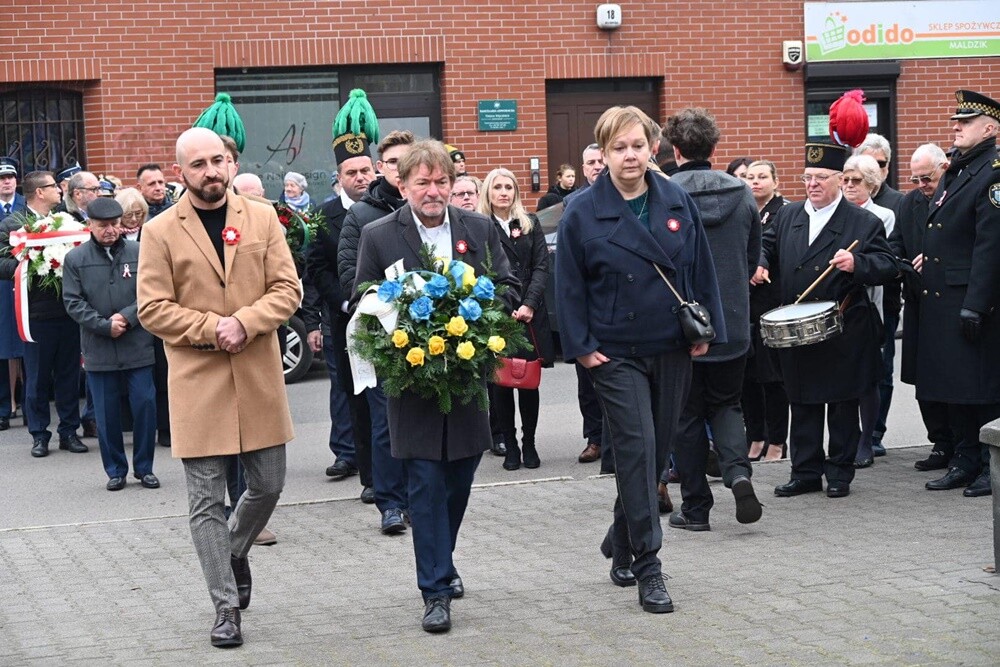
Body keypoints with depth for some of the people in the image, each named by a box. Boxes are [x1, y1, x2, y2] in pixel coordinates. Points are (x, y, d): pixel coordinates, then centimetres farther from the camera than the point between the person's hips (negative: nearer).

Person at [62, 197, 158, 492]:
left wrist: (127, 317, -14)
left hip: (138, 347, 0)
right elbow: (73, 302, -2)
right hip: (99, 349, 0)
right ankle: (115, 470, 18)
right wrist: (105, 326, -12)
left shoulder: (139, 253, 0)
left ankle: (144, 468, 15)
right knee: (107, 413, 6)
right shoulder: (75, 259, 1)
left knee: (145, 406, 1)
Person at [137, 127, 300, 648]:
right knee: (207, 500, 1)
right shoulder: (160, 232, -1)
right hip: (197, 380, -2)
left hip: (258, 376, 2)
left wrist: (244, 323, -15)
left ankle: (234, 551, 41)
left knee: (268, 485, 11)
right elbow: (153, 309, -4)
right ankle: (226, 607, 11)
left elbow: (287, 289, 1)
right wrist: (212, 328, -15)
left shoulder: (261, 218, 5)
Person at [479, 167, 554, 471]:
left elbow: (541, 266, 4)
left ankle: (529, 443, 13)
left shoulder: (530, 224, 11)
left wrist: (530, 304, -9)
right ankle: (510, 445, 9)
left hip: (530, 314, 2)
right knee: (500, 381, 0)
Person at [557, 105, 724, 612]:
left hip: (671, 350, 4)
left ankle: (621, 541, 31)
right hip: (615, 354, -4)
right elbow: (570, 285, -4)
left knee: (657, 450, 11)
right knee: (637, 448, -10)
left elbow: (700, 270, 9)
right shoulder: (582, 212, -6)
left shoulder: (677, 202, 4)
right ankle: (647, 568, -6)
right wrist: (581, 346, -8)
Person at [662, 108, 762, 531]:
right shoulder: (742, 194, -2)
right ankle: (738, 471, -7)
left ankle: (695, 507, 12)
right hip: (733, 323, 3)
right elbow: (753, 259, 7)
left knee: (687, 414, 8)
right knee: (725, 404, 18)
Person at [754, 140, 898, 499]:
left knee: (843, 405, 5)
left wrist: (857, 264, -26)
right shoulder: (787, 215, 11)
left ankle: (840, 473, 15)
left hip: (843, 333, -4)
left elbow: (887, 266, -8)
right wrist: (759, 264, -1)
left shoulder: (864, 222, -3)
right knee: (803, 404, 9)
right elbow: (767, 245, 21)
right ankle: (806, 472, 18)